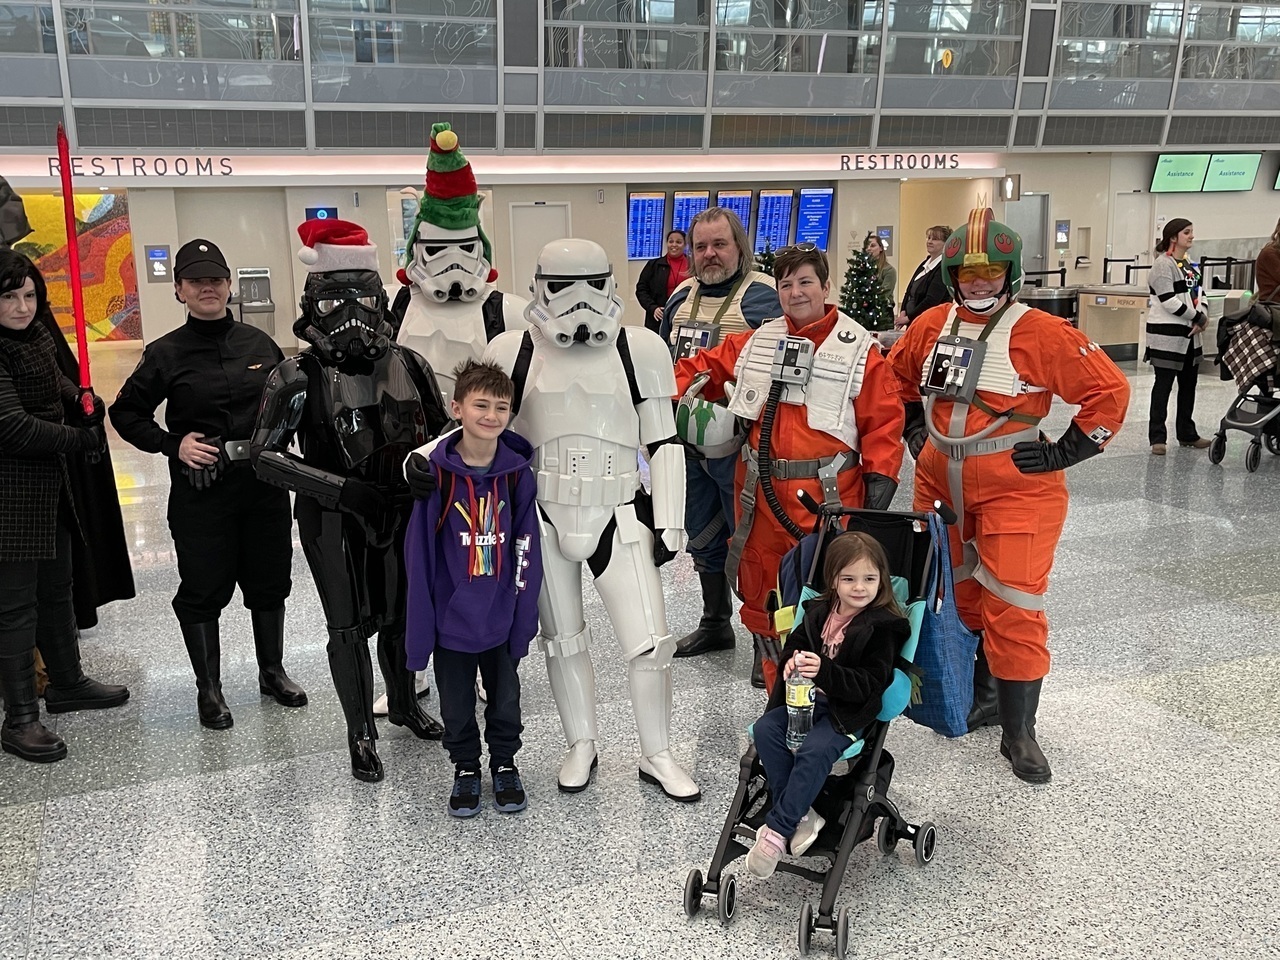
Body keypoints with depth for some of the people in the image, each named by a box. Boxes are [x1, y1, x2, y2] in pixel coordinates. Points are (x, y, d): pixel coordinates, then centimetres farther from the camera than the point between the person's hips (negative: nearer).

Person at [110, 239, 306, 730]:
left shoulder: (259, 343, 4)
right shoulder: (166, 353, -4)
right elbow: (125, 414, 4)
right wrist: (173, 445, -9)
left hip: (264, 483, 3)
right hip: (200, 490, -2)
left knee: (270, 579, 13)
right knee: (203, 589, 5)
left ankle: (272, 671, 31)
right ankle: (209, 689, 22)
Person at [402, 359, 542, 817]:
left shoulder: (518, 472, -8)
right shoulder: (436, 472, -14)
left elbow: (526, 547, -2)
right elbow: (419, 551, -9)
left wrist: (524, 614, -4)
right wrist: (420, 622, -9)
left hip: (501, 617, 2)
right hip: (452, 617, -1)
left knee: (505, 700, 18)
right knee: (456, 705, 15)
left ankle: (505, 763, 40)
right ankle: (466, 768, 37)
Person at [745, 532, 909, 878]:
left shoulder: (884, 625, -9)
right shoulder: (819, 612, 9)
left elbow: (871, 683, -14)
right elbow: (794, 644, 21)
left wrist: (824, 672, -28)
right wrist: (791, 662, -5)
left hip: (849, 710, -6)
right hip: (807, 698, 6)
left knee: (814, 751, -31)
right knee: (765, 729, -19)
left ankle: (777, 829, -21)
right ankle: (799, 814, -17)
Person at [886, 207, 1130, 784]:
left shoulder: (1039, 334, -13)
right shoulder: (931, 326, 3)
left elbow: (1109, 391, -11)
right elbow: (897, 376, 21)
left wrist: (1065, 453, -11)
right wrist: (915, 431, 14)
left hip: (1015, 491, -5)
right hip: (940, 487, 6)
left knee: (1012, 608, -4)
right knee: (953, 596, 16)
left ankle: (1018, 731, 11)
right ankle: (981, 696, 37)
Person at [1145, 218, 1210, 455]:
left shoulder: (1189, 264, 15)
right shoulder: (1163, 264, -11)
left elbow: (1197, 293, 16)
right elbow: (1168, 301, -18)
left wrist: (1201, 316, -4)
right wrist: (1199, 318, -11)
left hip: (1189, 334, 8)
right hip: (1167, 334, -8)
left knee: (1189, 384, 13)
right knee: (1163, 384, -3)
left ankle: (1186, 433, 24)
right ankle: (1157, 437, 3)